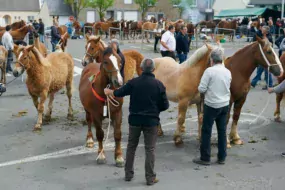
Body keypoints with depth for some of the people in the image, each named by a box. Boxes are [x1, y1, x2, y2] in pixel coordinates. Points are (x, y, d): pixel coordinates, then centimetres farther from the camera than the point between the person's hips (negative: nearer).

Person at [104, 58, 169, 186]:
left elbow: (118, 93, 7)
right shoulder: (159, 84, -8)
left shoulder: (133, 82, -7)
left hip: (135, 120, 2)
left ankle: (128, 174, 25)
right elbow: (165, 105, -4)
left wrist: (108, 92, 27)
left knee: (131, 147, 17)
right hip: (151, 121, -1)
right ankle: (150, 178, 10)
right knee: (150, 149, 6)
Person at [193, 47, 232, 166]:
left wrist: (206, 91, 6)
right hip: (225, 105, 6)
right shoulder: (228, 72, 3)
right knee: (222, 131, 12)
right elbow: (228, 88, 12)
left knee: (206, 131, 4)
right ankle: (222, 157, 20)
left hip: (211, 105, -5)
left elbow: (201, 89, -15)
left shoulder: (209, 71, -15)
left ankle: (205, 158, 10)